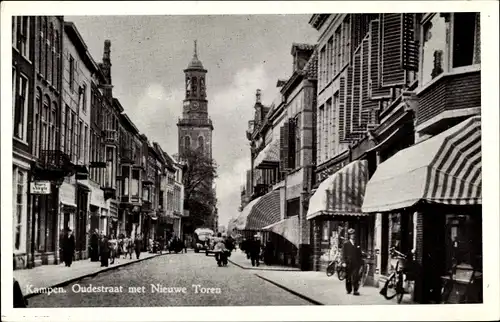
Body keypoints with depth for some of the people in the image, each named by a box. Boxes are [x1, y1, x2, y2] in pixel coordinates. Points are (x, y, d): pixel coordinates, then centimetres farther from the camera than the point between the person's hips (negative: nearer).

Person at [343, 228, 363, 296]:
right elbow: (344, 254, 2)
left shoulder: (357, 244, 12)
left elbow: (360, 254, 13)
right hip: (349, 263, -1)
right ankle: (349, 290, 20)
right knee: (348, 278, 6)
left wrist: (361, 262, 6)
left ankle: (355, 290, -9)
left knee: (356, 277, -10)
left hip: (356, 263, 1)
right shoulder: (346, 244, 6)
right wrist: (345, 262, -7)